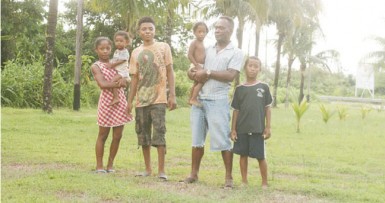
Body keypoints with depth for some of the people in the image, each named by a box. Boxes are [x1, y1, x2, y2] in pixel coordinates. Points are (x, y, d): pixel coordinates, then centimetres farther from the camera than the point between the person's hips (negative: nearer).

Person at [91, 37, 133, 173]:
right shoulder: (96, 66, -4)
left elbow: (126, 82, 7)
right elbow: (102, 84, -19)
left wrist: (124, 81, -15)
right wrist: (119, 83, -14)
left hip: (120, 102, 5)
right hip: (106, 102, -5)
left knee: (117, 136, 5)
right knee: (103, 135, 3)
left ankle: (110, 164, 17)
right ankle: (99, 165, 11)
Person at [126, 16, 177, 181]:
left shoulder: (163, 47, 2)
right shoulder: (136, 52, 10)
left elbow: (169, 72, 0)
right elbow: (134, 78, 12)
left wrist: (172, 95, -8)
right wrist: (130, 101, 8)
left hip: (159, 99, -4)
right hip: (141, 100, 4)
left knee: (159, 134, -8)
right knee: (143, 135, 7)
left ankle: (161, 170, -4)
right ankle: (148, 169, 17)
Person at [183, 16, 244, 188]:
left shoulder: (236, 53, 0)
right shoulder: (207, 50, 15)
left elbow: (230, 76, -14)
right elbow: (191, 70, 16)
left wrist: (207, 72, -13)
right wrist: (194, 74, -8)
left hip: (218, 101, -5)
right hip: (199, 99, 5)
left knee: (222, 140, -5)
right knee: (197, 139, 8)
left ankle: (228, 177, 3)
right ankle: (194, 173, 15)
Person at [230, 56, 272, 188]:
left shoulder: (263, 87, 3)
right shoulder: (240, 89, 5)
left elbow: (267, 108, 4)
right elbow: (236, 110, 7)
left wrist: (268, 127, -1)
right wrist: (233, 129, 3)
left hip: (258, 129, -2)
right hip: (242, 129, 2)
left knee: (260, 156, 1)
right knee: (243, 155, 8)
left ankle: (264, 182, 13)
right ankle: (244, 181, 18)